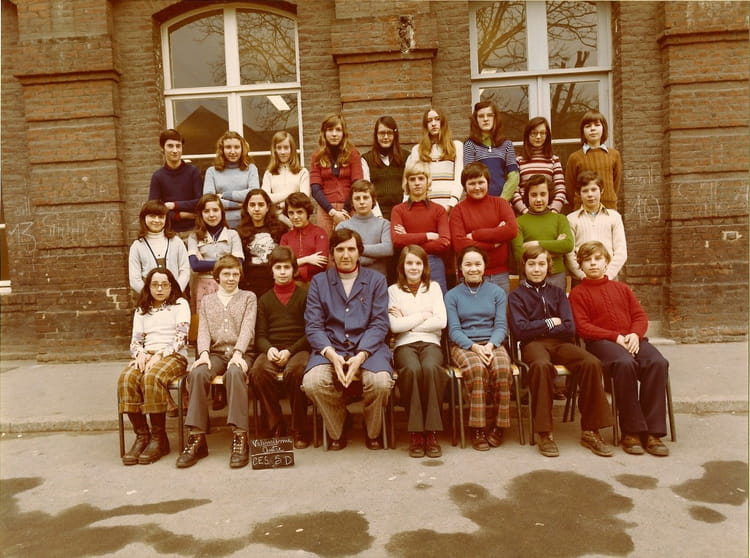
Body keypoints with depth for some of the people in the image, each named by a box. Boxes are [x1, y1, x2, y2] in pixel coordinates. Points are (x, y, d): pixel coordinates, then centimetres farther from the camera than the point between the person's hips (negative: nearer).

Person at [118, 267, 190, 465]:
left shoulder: (180, 304, 11)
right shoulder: (141, 310, 24)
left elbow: (181, 338, -1)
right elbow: (135, 341, 16)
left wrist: (159, 355, -15)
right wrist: (140, 354, -8)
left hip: (173, 356, -4)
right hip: (147, 355, 4)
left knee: (152, 377, -37)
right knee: (126, 378, -30)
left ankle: (159, 437, -26)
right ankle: (141, 435, -23)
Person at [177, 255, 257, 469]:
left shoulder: (249, 297, 14)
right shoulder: (207, 301, 22)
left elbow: (247, 328, -1)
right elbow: (203, 331, 9)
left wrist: (238, 353, -19)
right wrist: (203, 353, -12)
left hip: (241, 353, -2)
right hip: (215, 353, 2)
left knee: (234, 373, -37)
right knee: (197, 373, -31)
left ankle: (240, 438, -38)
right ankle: (197, 438, -29)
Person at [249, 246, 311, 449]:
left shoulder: (304, 296, 10)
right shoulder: (265, 300, 19)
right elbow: (260, 335, 12)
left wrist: (290, 351, -12)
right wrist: (269, 349, -12)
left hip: (298, 349, -2)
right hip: (272, 350, 2)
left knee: (295, 370, -36)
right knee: (258, 371, -32)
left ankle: (300, 432, -20)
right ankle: (276, 429, -18)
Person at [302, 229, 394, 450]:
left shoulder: (376, 280, 11)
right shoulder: (319, 282, 12)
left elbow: (380, 324, 1)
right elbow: (313, 325, 3)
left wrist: (361, 356, -16)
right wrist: (331, 354, -16)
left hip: (368, 347, 0)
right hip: (330, 348, 1)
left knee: (381, 382, -30)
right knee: (312, 382, -28)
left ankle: (373, 433, 4)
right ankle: (337, 433, 3)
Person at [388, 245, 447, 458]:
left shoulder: (434, 287, 15)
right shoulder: (393, 290, 10)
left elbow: (441, 321, 1)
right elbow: (394, 326, -3)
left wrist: (407, 322, -1)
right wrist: (424, 315, 0)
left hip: (430, 342, 1)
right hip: (405, 345, -1)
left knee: (430, 367, -35)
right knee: (412, 369, -36)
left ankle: (432, 433, -27)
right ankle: (415, 433, -26)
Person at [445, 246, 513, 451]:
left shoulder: (497, 292, 13)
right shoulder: (452, 295, 9)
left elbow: (501, 326, 5)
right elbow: (454, 330, 0)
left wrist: (490, 345, -16)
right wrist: (474, 346, -17)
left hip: (492, 343, 1)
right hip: (463, 345, -1)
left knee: (502, 368, -33)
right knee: (477, 368, -35)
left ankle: (499, 426, -16)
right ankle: (478, 428, -24)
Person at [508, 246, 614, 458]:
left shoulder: (557, 293, 20)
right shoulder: (517, 295, 12)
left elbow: (569, 328, 5)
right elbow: (519, 330, -5)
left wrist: (537, 328, -1)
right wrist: (550, 323, 1)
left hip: (560, 343, 3)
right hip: (533, 344, -3)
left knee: (592, 363, -29)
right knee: (542, 365, -40)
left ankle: (590, 431, -19)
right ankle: (544, 433, -32)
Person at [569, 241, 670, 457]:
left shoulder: (621, 288, 26)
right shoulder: (578, 293, 11)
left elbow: (640, 315, 17)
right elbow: (583, 326, -2)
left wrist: (635, 335, -6)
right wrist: (615, 337, -13)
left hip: (632, 339, 4)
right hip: (601, 342, -4)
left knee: (658, 362, -28)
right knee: (625, 363, -37)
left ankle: (652, 431, -22)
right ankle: (631, 431, -25)